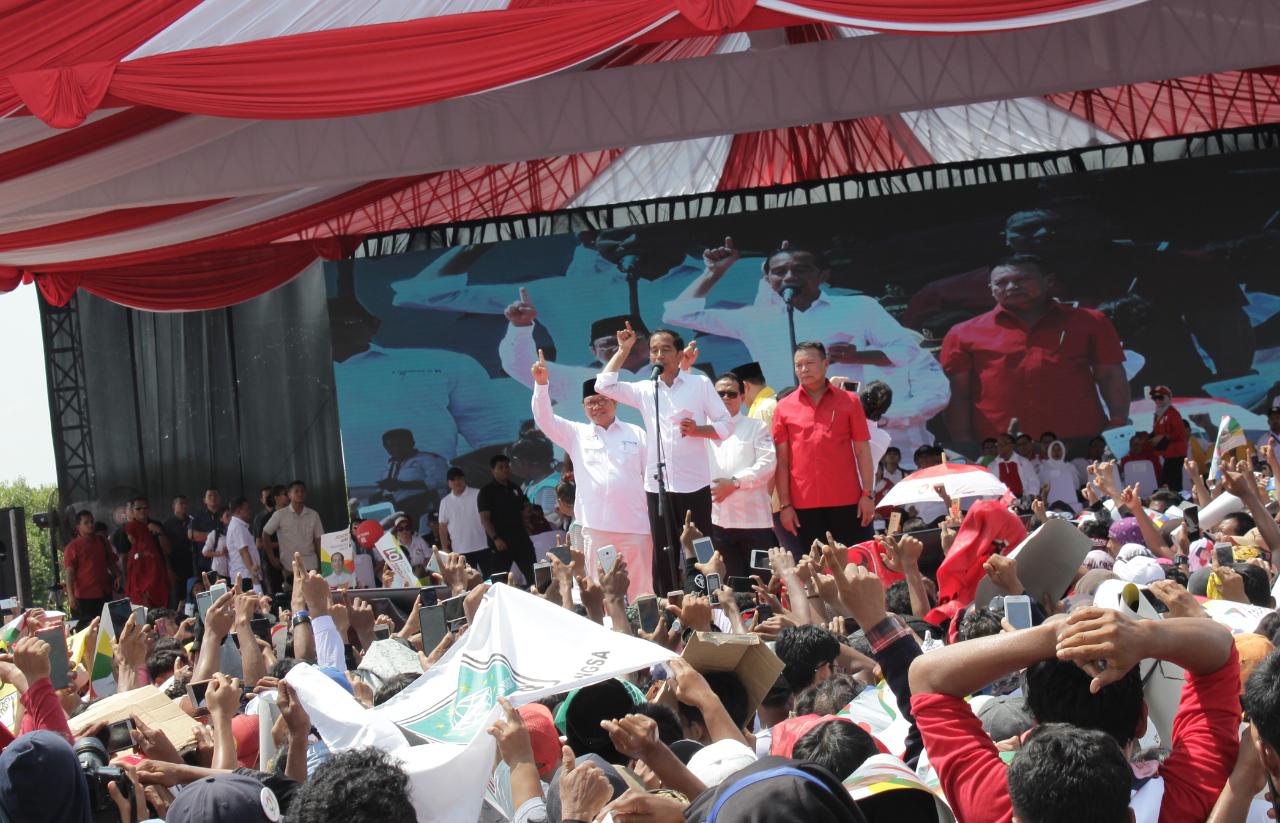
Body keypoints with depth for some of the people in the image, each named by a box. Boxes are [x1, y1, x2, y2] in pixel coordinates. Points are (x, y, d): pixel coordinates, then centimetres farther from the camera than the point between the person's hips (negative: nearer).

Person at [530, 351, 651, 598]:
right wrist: (542, 383, -11)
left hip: (635, 526, -1)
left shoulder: (635, 433, 9)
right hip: (595, 528, 1)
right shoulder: (577, 435, 13)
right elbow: (544, 419, 3)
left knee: (640, 593, 1)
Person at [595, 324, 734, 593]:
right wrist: (623, 350, 6)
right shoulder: (644, 389, 11)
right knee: (664, 556, 3)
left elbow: (726, 425, 3)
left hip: (694, 484, -2)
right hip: (657, 485, 2)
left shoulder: (700, 384, 4)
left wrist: (699, 429, -15)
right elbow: (604, 385, 3)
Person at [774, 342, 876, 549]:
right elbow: (782, 459, 5)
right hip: (804, 504, 1)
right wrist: (785, 504, 0)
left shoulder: (848, 402, 5)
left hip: (847, 501, 0)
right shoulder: (784, 407, 6)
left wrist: (867, 494, -3)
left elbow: (862, 450, 4)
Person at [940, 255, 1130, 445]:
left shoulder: (1089, 323, 11)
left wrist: (1120, 427, -2)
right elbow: (957, 394, 6)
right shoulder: (964, 334, 9)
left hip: (1081, 443, 1)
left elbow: (1111, 376, 10)